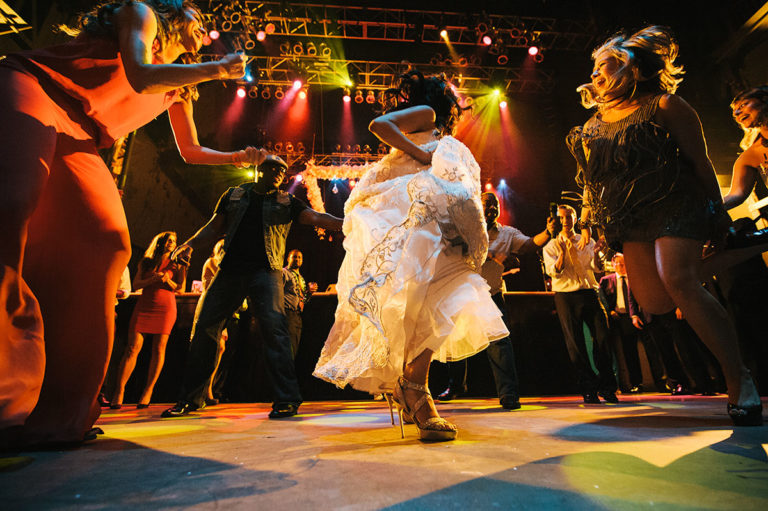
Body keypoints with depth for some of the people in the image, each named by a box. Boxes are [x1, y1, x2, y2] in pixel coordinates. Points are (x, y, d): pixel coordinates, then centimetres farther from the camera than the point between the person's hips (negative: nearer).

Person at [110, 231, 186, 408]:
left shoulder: (175, 264, 12)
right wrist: (152, 279, -9)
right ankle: (119, 391, 1)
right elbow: (136, 284, 8)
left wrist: (168, 281, -10)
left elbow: (181, 289, 7)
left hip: (165, 307, -1)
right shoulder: (146, 261, 16)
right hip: (144, 306, 1)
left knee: (158, 349, -3)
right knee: (132, 348, -5)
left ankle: (148, 392, 7)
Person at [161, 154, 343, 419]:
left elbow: (316, 217, 1)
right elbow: (214, 227, 18)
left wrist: (345, 223, -14)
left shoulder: (286, 202, 13)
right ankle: (190, 399, 19)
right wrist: (190, 243, 2)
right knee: (204, 326, 3)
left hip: (265, 270, -2)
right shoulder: (234, 194, 18)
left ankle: (286, 399, -12)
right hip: (230, 268, 3)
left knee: (273, 327, -17)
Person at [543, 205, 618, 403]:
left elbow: (597, 267, 2)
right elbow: (554, 272, -7)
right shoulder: (551, 246, 6)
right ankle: (588, 389, 8)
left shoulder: (587, 241, 14)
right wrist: (562, 251, -20)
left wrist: (596, 253, -18)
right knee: (575, 342, -2)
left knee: (602, 336, -5)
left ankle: (606, 387, 9)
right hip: (565, 295, -2)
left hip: (589, 293, 2)